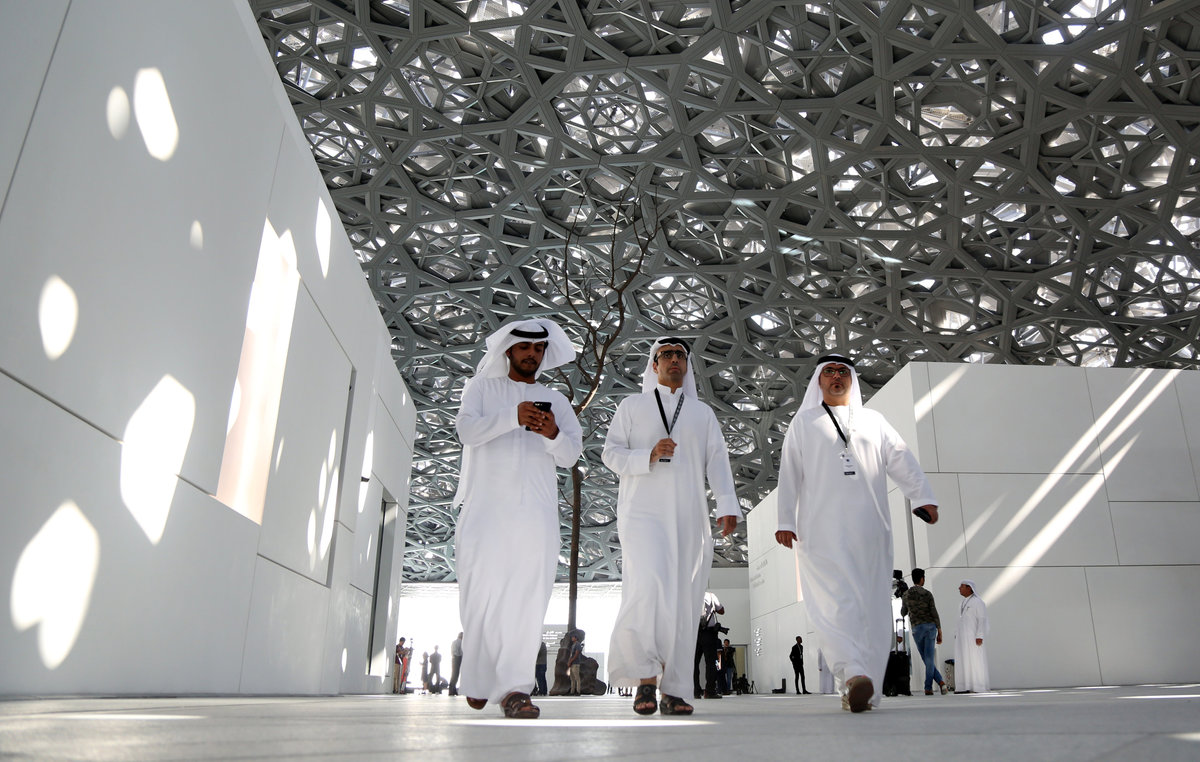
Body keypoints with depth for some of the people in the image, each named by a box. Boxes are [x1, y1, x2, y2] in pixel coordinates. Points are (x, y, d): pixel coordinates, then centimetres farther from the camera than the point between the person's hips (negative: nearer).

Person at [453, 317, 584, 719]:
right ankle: (479, 678, 18)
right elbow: (467, 430, -3)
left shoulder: (555, 401, 21)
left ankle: (512, 688, -10)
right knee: (483, 594, -2)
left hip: (535, 512, 1)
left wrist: (553, 435, -14)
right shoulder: (482, 387, 16)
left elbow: (571, 455, 9)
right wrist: (512, 417, -19)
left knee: (528, 599, -9)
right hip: (486, 507, -1)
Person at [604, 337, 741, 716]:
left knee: (684, 601, -1)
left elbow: (717, 460, 10)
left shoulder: (703, 412, 21)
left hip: (688, 517, 3)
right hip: (643, 511, -3)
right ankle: (645, 677, -11)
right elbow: (611, 452, 8)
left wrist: (727, 505, -6)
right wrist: (648, 456, -11)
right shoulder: (632, 405, 15)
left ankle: (673, 689, 6)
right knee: (649, 587, -22)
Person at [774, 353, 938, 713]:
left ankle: (863, 690, -1)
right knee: (834, 600, -18)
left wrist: (924, 496, -6)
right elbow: (789, 473, 11)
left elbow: (901, 460, 10)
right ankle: (855, 673, -29)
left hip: (869, 526, 2)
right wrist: (785, 520, 0)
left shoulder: (873, 420, 22)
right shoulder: (804, 422, 18)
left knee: (872, 605, -4)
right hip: (822, 528, -2)